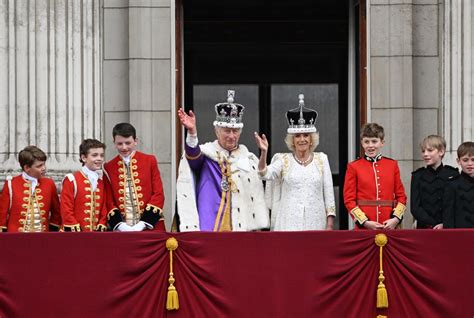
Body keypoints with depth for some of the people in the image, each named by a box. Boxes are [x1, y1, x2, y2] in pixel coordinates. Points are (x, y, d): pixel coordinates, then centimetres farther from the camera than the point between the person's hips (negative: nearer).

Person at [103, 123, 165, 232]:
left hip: (150, 227, -1)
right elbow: (109, 201, 6)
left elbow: (158, 194, 1)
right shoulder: (108, 168, 8)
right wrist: (120, 225, -11)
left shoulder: (150, 161, 5)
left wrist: (143, 224, -9)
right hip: (122, 230, 1)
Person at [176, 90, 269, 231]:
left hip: (242, 227, 3)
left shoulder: (250, 159, 13)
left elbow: (257, 199, 13)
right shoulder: (206, 152, 3)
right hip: (210, 226, -3)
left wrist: (258, 229, 6)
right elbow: (193, 155, -21)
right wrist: (192, 133, -40)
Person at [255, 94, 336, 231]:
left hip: (315, 223, 1)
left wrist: (330, 225, 2)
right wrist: (264, 153, -28)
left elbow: (328, 192, 7)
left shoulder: (321, 159, 9)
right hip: (289, 224, -1)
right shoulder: (284, 160, 6)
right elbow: (265, 174, -12)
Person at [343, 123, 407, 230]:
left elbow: (401, 196, 9)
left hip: (389, 225, 2)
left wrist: (396, 219, -6)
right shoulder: (353, 167, 2)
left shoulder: (392, 165, 9)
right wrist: (365, 222, -11)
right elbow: (349, 199, -1)